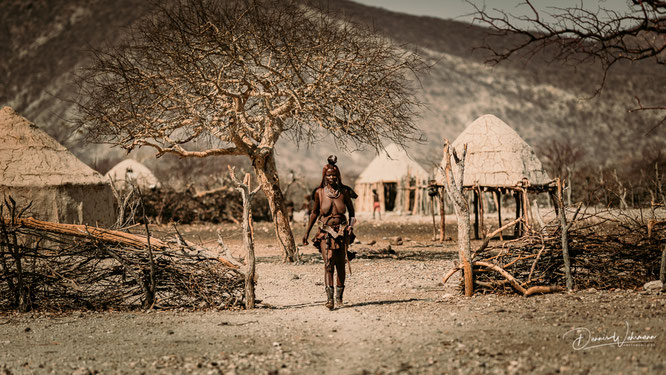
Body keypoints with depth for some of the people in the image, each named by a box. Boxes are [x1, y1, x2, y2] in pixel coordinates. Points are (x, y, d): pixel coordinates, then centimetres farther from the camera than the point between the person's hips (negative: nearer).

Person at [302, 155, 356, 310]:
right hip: (325, 233, -1)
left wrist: (350, 225, -2)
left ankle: (339, 296, 22)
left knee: (340, 265, 6)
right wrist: (307, 232, 10)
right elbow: (314, 213, 11)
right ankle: (329, 298, -23)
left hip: (342, 233, 1)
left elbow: (351, 210, 14)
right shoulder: (319, 192, 0)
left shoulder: (344, 192, 0)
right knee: (328, 263, -15)